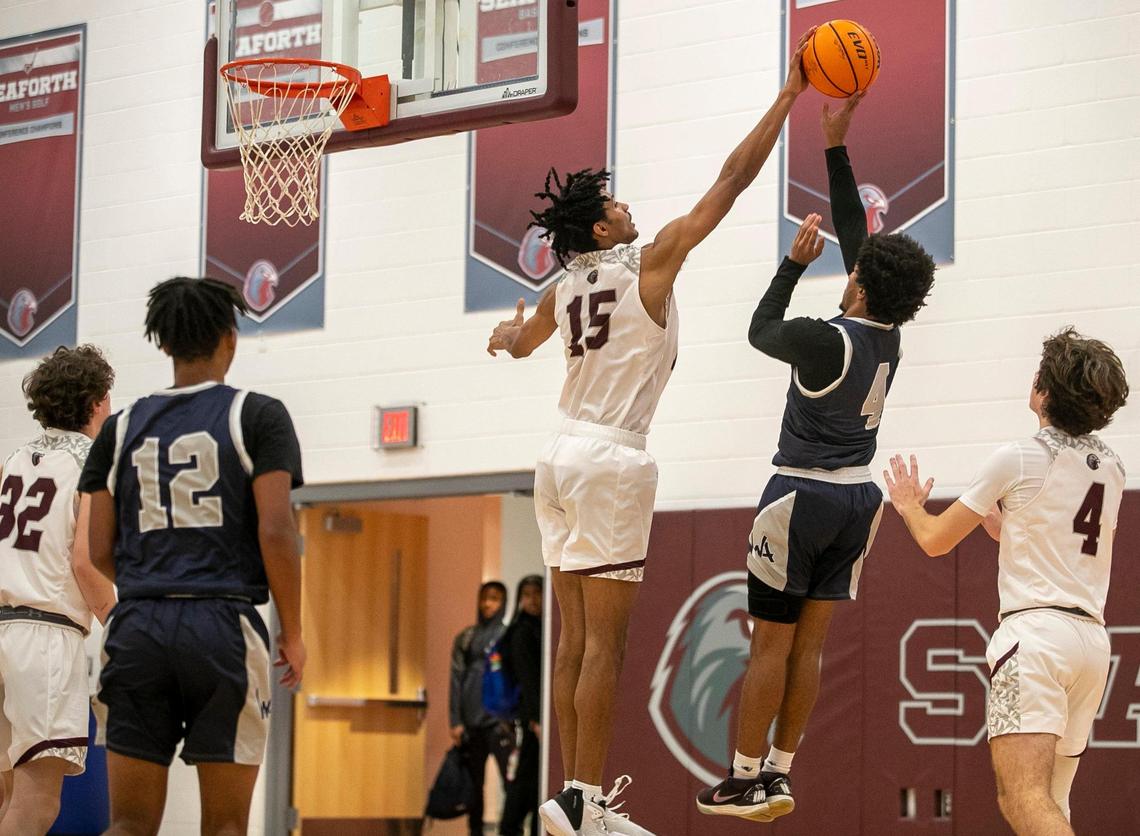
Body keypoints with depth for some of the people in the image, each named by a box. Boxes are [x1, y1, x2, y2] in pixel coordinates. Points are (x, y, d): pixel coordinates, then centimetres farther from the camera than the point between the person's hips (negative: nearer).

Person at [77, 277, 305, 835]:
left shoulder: (122, 427, 11)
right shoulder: (257, 415, 1)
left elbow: (100, 553, 9)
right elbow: (276, 531, -7)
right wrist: (292, 633, 2)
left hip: (139, 627, 3)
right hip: (225, 625, -3)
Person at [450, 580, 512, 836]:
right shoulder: (465, 638, 13)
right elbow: (456, 680, 9)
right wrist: (455, 721, 1)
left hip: (499, 719, -3)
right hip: (471, 721, 3)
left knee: (510, 780, -12)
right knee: (473, 783, 6)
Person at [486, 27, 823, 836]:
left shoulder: (563, 289, 11)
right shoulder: (649, 261, -7)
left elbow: (521, 344, 33)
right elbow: (731, 182, -7)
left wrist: (505, 334, 58)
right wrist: (789, 95, -2)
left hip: (563, 457, 8)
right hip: (611, 462, -7)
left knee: (576, 637, 9)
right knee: (606, 642, -8)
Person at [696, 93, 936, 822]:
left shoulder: (824, 340, -18)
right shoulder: (890, 336, 2)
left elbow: (761, 330, 1)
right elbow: (857, 235, 8)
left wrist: (796, 262, 8)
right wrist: (837, 147, 9)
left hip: (803, 495, -7)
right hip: (859, 496, 7)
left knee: (771, 642, -2)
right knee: (810, 641, 8)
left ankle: (746, 781, 0)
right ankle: (779, 775, 10)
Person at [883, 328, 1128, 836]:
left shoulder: (1019, 459, -5)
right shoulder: (1110, 469, 14)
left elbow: (935, 541, 4)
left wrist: (910, 505, 25)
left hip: (1035, 627, -8)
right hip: (1093, 637, 8)